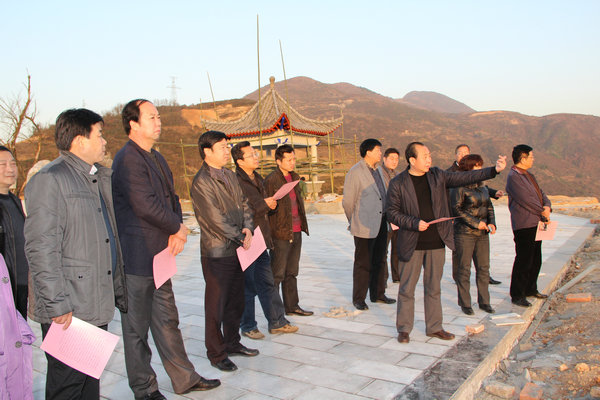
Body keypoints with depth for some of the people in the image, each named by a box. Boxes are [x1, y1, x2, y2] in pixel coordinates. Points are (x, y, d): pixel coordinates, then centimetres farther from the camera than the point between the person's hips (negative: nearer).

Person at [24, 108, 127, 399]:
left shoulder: (99, 177, 16)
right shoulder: (49, 180, -12)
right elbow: (41, 249, -17)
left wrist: (118, 289, 19)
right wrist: (57, 305, -19)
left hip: (97, 305, 8)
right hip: (68, 311, -8)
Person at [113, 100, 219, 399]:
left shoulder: (156, 158, 16)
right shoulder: (128, 159, -15)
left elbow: (170, 198, 16)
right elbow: (146, 205, -23)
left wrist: (177, 232, -2)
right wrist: (178, 228, -8)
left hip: (159, 254, 9)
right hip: (137, 257, -9)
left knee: (167, 320, 17)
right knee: (137, 326, 6)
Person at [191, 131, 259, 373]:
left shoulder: (230, 176, 12)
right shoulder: (202, 181, -14)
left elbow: (243, 204, 14)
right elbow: (216, 218, -18)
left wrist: (247, 228, -5)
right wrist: (240, 237, -11)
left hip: (237, 250, 8)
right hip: (217, 253, -8)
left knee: (236, 302, 18)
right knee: (216, 306, 4)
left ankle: (232, 343, 34)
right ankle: (216, 354, 18)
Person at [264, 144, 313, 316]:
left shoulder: (294, 177, 13)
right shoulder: (271, 180, -12)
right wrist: (270, 234, -16)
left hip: (296, 232, 8)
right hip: (281, 234, -8)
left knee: (292, 273, 17)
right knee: (277, 274, -1)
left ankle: (292, 306, 27)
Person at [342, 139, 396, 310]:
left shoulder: (376, 171, 14)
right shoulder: (355, 172, -11)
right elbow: (348, 201, -9)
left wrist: (386, 218, 18)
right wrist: (354, 222, 2)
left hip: (381, 223, 8)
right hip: (365, 226, -8)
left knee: (379, 261, 15)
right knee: (363, 264, 0)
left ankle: (377, 294, 28)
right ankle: (358, 299, 13)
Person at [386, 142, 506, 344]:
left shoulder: (437, 176, 6)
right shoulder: (398, 183, -7)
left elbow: (464, 177, 3)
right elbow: (391, 212, -6)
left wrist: (494, 170, -6)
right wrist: (415, 223, -17)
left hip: (436, 243, 4)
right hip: (412, 244, -4)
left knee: (434, 288, 14)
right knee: (407, 289, 5)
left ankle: (434, 327, 27)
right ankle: (404, 329, 19)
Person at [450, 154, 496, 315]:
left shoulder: (482, 186, 14)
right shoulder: (459, 187, -9)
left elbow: (489, 206, 19)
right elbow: (456, 209, -15)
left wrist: (492, 222, 2)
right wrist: (476, 222, -16)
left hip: (482, 233, 7)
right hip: (464, 233, -7)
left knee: (484, 267, 9)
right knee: (464, 269, 1)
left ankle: (484, 301, 22)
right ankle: (465, 303, 12)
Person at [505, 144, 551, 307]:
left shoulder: (529, 175, 18)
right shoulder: (513, 176, -14)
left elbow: (540, 193, 17)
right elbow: (525, 199, -18)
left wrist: (547, 206, -3)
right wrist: (542, 212, -9)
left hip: (535, 223, 10)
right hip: (523, 225, -10)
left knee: (535, 260, 17)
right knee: (523, 260, -5)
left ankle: (530, 289, 32)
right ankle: (517, 295, 4)